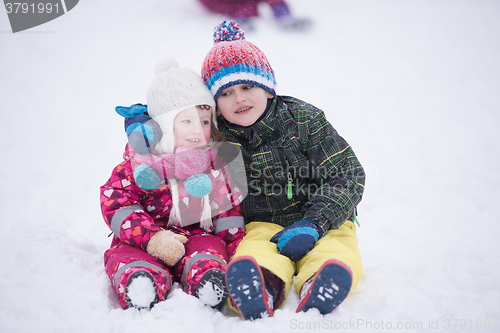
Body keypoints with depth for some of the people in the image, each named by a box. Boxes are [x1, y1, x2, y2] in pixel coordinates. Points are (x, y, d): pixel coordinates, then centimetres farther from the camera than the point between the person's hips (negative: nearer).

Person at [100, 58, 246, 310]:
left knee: (210, 246, -32)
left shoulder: (214, 166, 10)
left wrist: (236, 244, -3)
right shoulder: (138, 165, -1)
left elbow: (228, 210, 15)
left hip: (197, 235, 3)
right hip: (143, 243, -2)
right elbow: (115, 206, -8)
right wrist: (153, 237, -23)